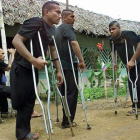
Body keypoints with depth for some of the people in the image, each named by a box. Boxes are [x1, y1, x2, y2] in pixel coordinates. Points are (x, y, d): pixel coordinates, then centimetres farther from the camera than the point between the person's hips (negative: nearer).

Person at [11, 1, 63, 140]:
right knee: (20, 101, -3)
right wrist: (33, 60, -36)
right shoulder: (35, 22, -20)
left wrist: (58, 71, 13)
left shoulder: (52, 29, 7)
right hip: (21, 68, -8)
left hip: (33, 69, 9)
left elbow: (53, 50, 16)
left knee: (29, 101, 11)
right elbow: (16, 41, -29)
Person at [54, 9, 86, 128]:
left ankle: (66, 120, 21)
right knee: (72, 93, -2)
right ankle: (67, 122, 1)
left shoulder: (56, 30, 18)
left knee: (64, 92, 14)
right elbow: (74, 43, -26)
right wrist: (81, 61, -25)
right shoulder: (68, 27, -8)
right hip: (69, 65, -9)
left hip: (60, 65, 9)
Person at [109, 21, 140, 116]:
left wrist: (132, 60, -29)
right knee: (131, 85, 6)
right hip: (129, 65, 7)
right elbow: (113, 51, 18)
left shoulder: (129, 34, -21)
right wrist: (114, 63, 6)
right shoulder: (112, 40, 0)